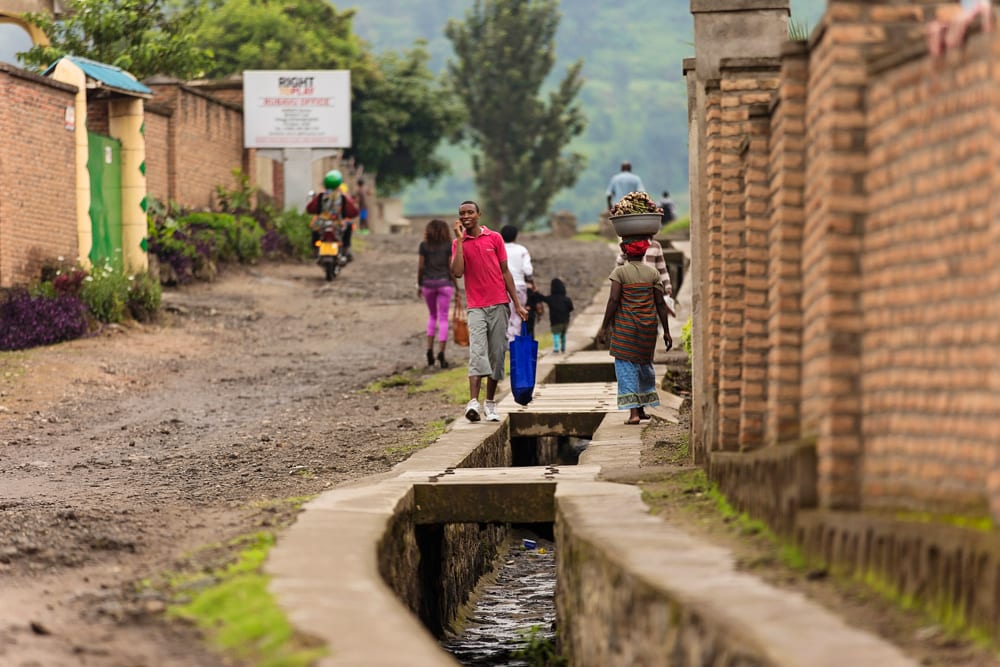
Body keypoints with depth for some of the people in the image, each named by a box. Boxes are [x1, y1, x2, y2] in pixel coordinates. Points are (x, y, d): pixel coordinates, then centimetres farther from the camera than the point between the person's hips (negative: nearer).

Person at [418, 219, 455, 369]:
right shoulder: (449, 246, -3)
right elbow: (451, 266, -4)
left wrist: (419, 284, 9)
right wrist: (455, 286, 4)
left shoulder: (424, 245, -1)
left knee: (432, 315, 19)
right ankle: (441, 352, -8)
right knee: (443, 318, 2)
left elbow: (421, 267, -3)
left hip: (428, 283, 1)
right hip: (444, 282, -1)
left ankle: (430, 349, 8)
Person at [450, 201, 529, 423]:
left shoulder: (494, 238, 6)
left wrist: (517, 304, 7)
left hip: (499, 304, 2)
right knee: (477, 352, -17)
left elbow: (505, 272, 9)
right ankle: (473, 402, -27)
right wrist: (460, 240, -10)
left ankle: (490, 403, 13)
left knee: (497, 354, 4)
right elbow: (457, 273, -11)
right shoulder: (458, 244, 5)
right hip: (476, 307, -2)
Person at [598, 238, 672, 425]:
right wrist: (666, 331, 8)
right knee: (644, 364, 19)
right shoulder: (653, 273, 3)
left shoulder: (620, 272, -7)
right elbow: (660, 303, 3)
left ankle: (634, 411, -11)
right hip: (648, 325, 4)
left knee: (626, 366, -1)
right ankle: (642, 408, 27)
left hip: (625, 326, -4)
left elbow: (614, 300, -13)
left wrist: (604, 327, -8)